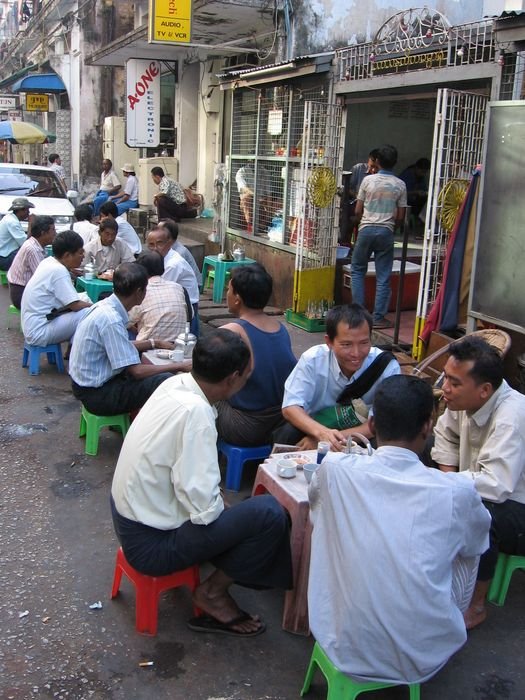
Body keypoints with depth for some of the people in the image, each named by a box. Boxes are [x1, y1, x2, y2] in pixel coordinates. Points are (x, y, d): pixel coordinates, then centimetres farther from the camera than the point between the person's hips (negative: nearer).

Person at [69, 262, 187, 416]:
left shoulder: (106, 306, 1)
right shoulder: (111, 320, -26)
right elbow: (135, 371, -25)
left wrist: (155, 343, 16)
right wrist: (178, 366, -17)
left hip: (89, 380, 10)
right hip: (96, 393, -10)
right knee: (165, 382, -19)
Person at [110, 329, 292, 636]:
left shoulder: (175, 383, -6)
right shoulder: (195, 412, -29)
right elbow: (204, 508, -28)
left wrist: (219, 501, 4)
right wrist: (222, 507, -8)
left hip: (128, 513, 9)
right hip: (150, 543, -9)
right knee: (270, 513, -15)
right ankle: (213, 592, 4)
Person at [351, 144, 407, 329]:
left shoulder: (368, 180, -2)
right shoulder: (400, 185, 0)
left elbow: (357, 211, 0)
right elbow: (400, 216, 2)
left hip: (366, 229, 0)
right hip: (386, 232, 1)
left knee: (358, 270, 14)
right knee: (383, 277, 5)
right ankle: (379, 317, 5)